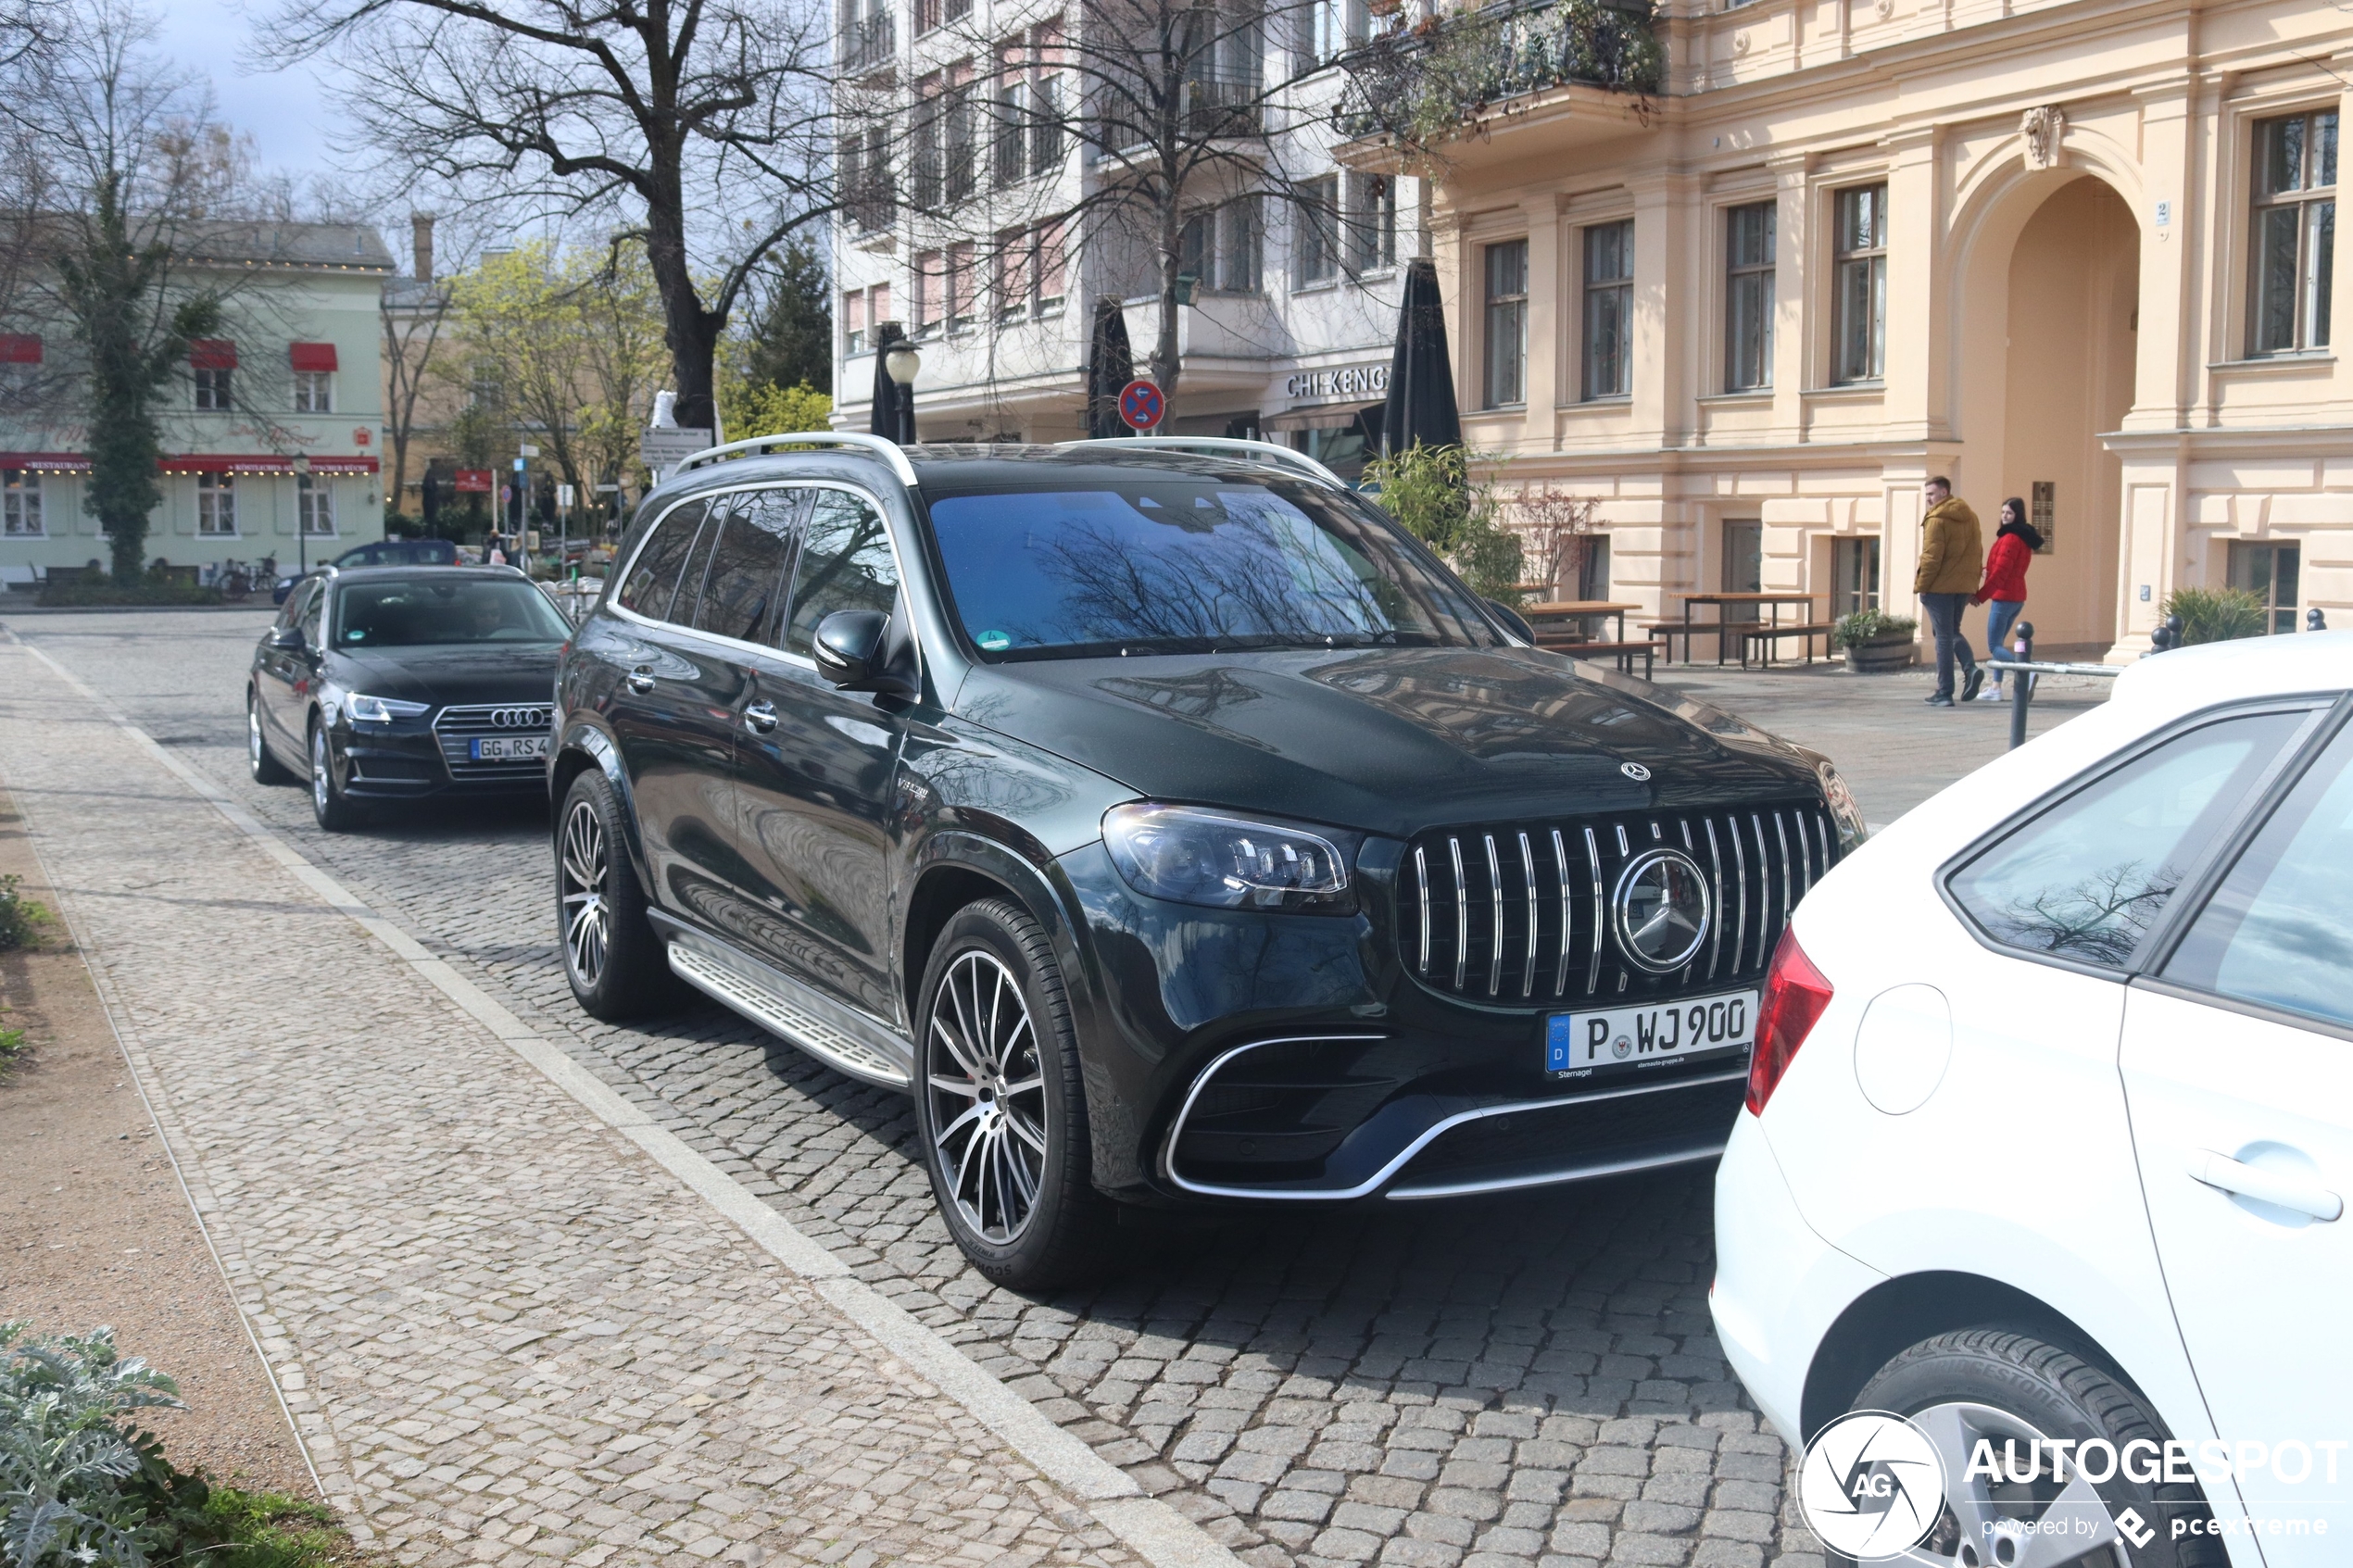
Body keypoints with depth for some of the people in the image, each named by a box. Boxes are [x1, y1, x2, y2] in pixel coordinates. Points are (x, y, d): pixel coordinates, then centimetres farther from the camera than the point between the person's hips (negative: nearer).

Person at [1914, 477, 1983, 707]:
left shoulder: (1937, 519, -12)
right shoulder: (1970, 517, 12)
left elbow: (1932, 557, -17)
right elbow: (1977, 553, 15)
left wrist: (1921, 585, -9)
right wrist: (1973, 586, 19)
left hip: (1940, 587, -7)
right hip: (1963, 587, 7)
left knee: (1944, 637, -2)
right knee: (1953, 632, 21)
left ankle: (1944, 693, -1)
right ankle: (1971, 668, -4)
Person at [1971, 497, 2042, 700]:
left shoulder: (2010, 538, -16)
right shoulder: (2024, 538, 14)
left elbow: (2000, 572, -19)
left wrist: (1980, 596, -16)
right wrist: (1988, 570, 4)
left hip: (2004, 597, -10)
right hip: (2017, 597, 10)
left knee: (1994, 645, -8)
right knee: (1998, 643, 15)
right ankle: (1996, 688, 14)